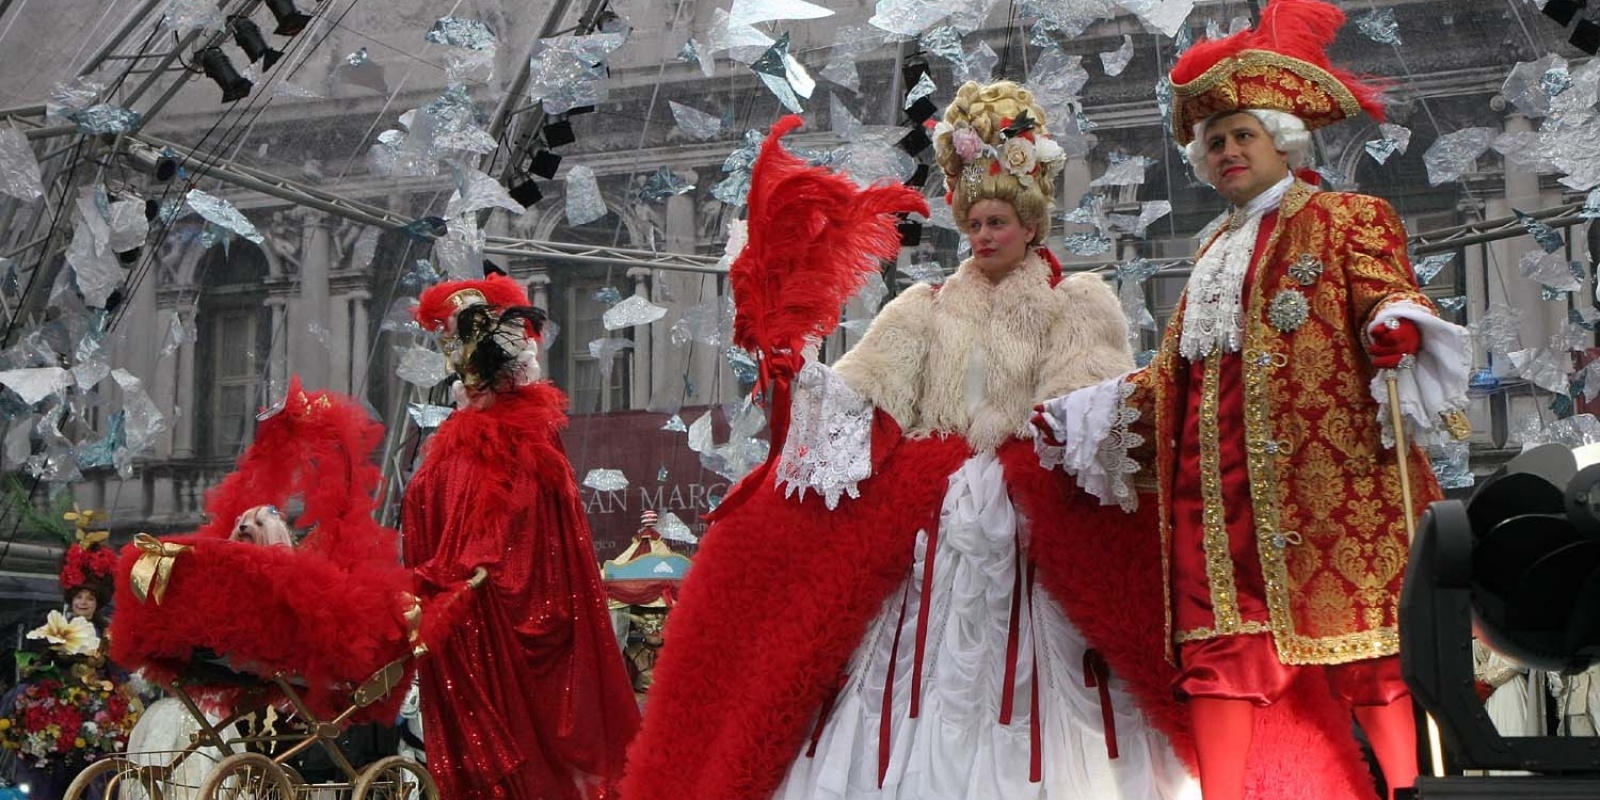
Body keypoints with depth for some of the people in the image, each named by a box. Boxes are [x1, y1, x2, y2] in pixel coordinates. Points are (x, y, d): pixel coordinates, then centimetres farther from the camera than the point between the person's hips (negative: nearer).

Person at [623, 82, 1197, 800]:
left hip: (1031, 515, -3)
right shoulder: (930, 308, 16)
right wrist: (799, 371, -11)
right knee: (927, 674, -2)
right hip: (931, 518, 3)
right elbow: (864, 389, 5)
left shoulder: (1076, 304, 8)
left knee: (1013, 674, -7)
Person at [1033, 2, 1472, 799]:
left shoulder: (1346, 219, 8)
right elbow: (1176, 364, 26)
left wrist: (1397, 325, -30)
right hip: (1219, 475, 6)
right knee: (1220, 635, 0)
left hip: (1321, 463, -6)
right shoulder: (1217, 249, 26)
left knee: (1355, 613, -9)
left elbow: (1389, 295, -8)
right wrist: (1099, 411, 21)